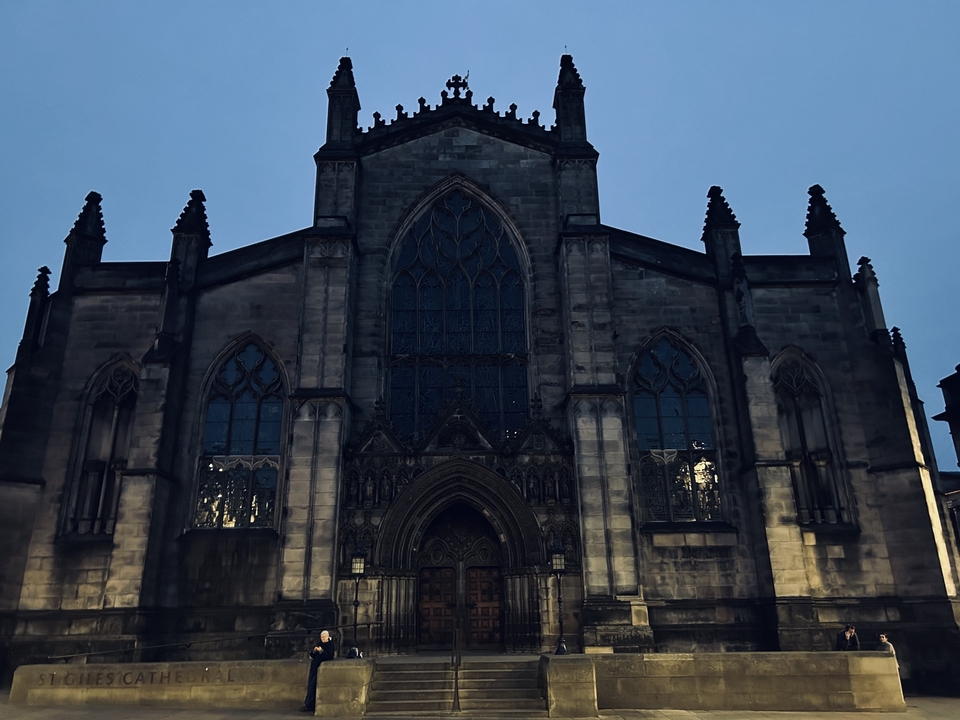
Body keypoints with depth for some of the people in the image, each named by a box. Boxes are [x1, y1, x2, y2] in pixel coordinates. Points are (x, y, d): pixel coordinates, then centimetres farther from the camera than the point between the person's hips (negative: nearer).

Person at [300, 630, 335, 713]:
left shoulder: (330, 645, -3)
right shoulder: (319, 644, 14)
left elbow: (330, 656, -14)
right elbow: (311, 655, 12)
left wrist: (321, 651, -20)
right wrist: (314, 650, -8)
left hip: (321, 666, -6)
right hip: (314, 666, 6)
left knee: (312, 685, -11)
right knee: (310, 685, 2)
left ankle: (309, 705, -5)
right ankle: (310, 705, 8)